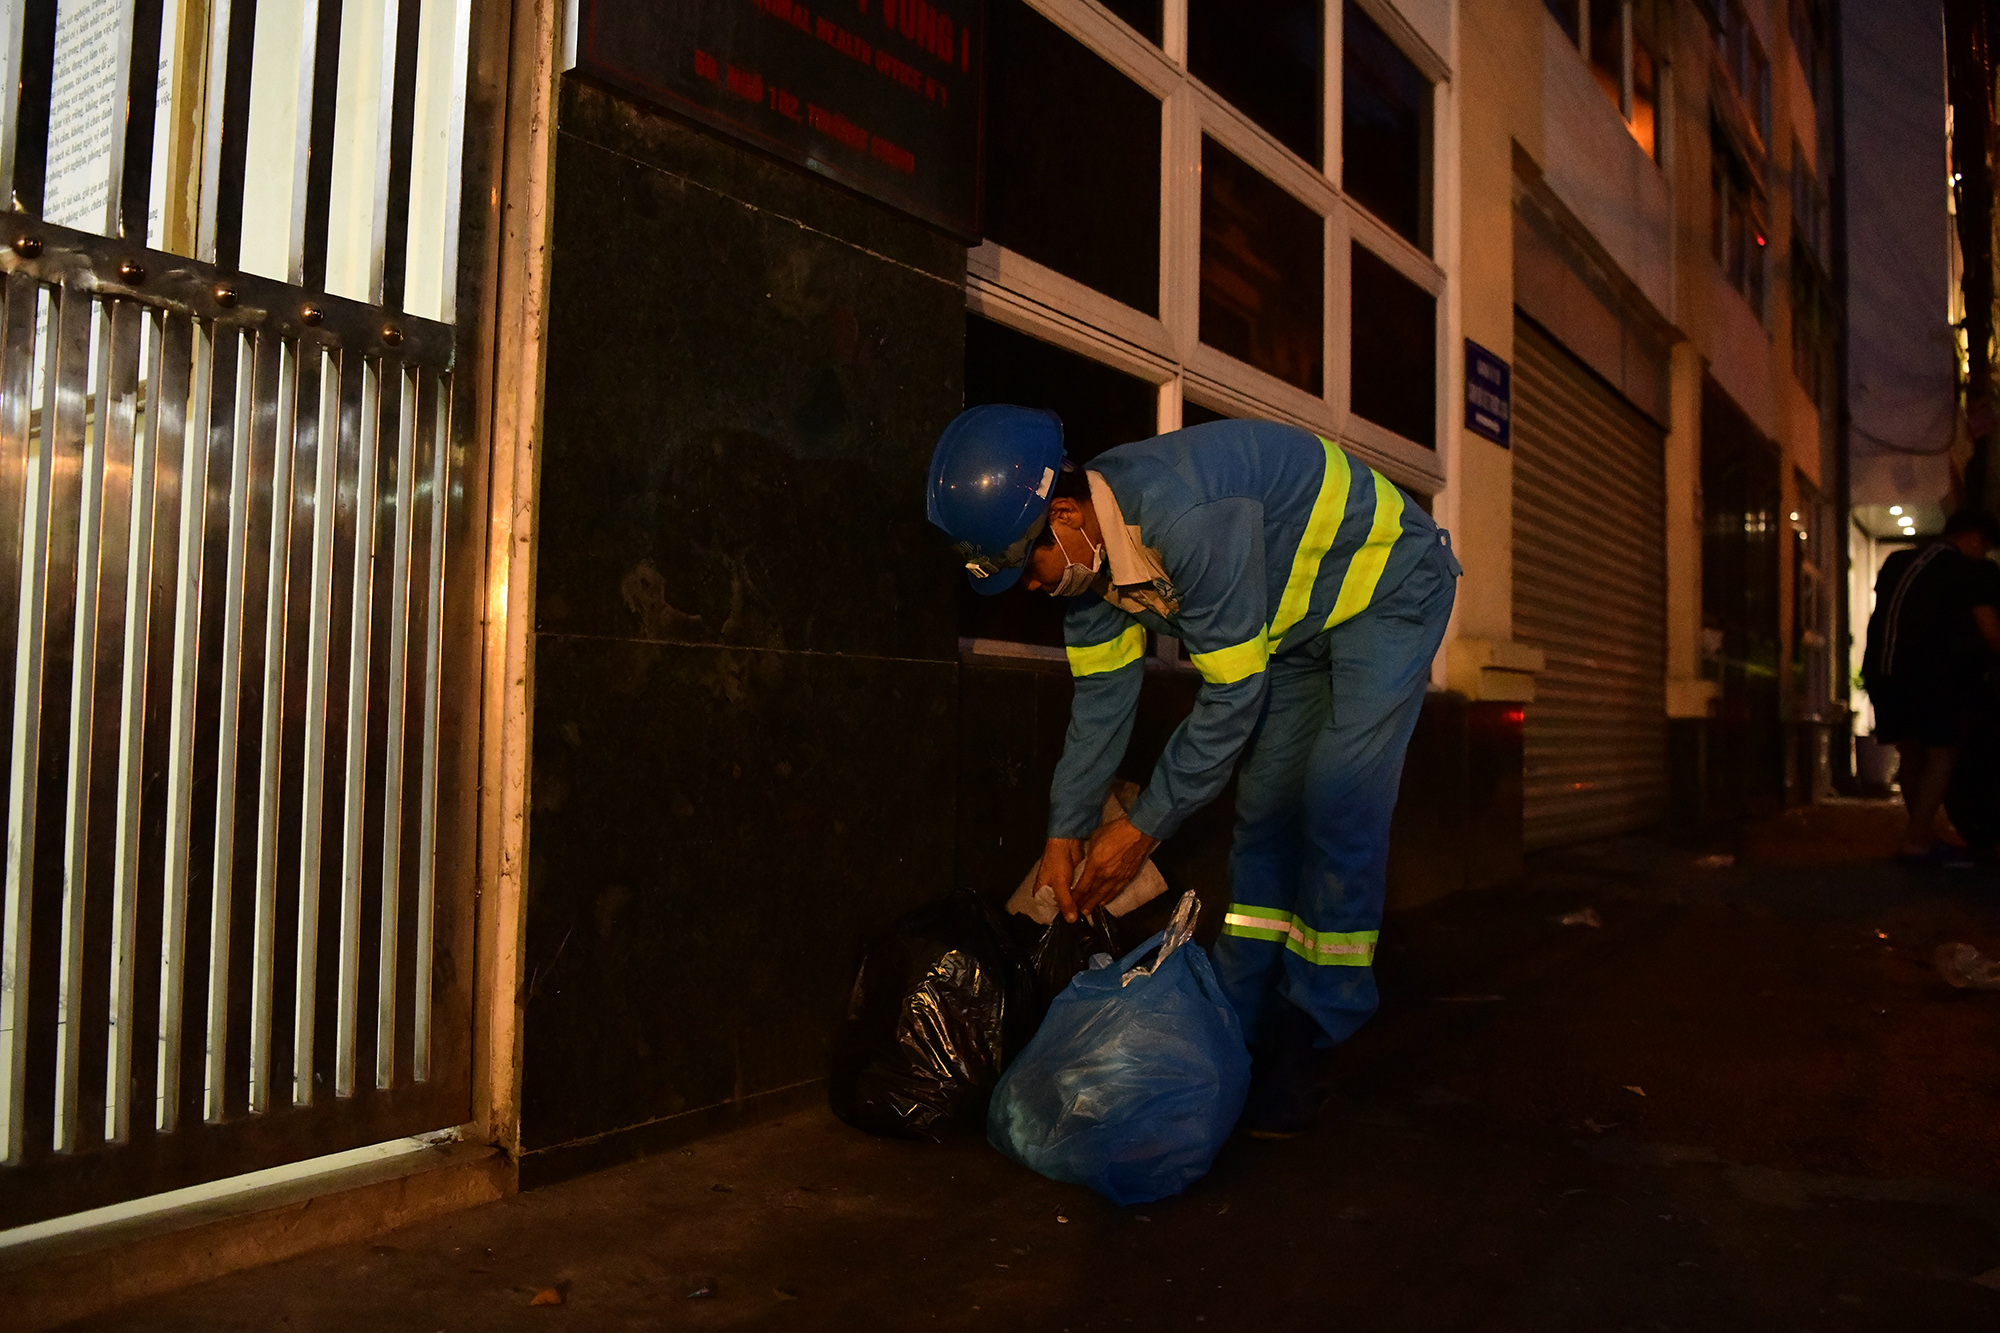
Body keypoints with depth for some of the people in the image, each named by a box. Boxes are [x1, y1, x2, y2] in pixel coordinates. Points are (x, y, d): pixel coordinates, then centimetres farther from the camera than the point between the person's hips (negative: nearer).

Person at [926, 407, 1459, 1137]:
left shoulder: (1186, 520, -39)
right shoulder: (1087, 547, -11)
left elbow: (1232, 695, -31)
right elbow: (1101, 697, -1)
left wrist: (1144, 826, -22)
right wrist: (1065, 831, 0)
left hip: (1389, 585, -8)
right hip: (1300, 619, 8)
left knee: (1338, 807, -15)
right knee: (1265, 806, 5)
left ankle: (1308, 1043, -5)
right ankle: (1239, 1024, 13)